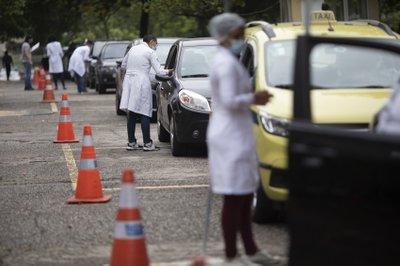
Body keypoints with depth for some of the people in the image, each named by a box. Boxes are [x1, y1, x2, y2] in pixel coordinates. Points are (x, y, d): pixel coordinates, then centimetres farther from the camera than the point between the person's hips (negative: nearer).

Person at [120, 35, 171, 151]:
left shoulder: (133, 49, 13)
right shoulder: (150, 52, -5)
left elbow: (123, 65, 22)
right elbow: (158, 71, -7)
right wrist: (167, 72, 10)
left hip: (129, 82, 6)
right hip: (141, 83, -6)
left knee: (131, 114, 9)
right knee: (145, 113, -2)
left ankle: (131, 142, 11)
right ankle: (147, 143, -2)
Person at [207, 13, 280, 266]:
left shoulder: (229, 61, 18)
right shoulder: (226, 64, -16)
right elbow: (230, 101, -23)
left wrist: (252, 98, 11)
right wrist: (254, 98, -10)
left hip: (238, 134, 11)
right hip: (231, 135, -11)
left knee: (246, 194, 15)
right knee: (234, 197, -8)